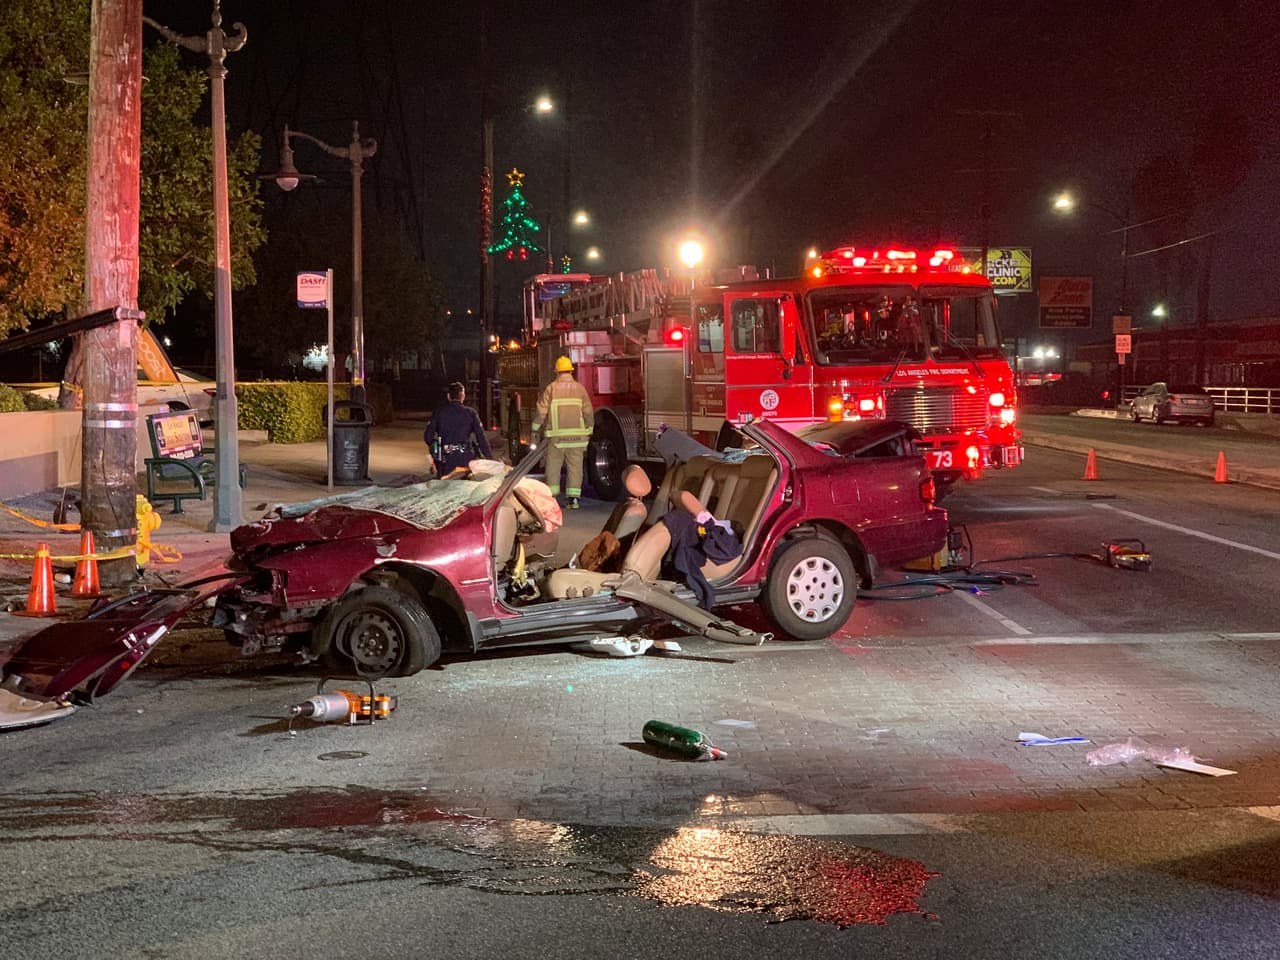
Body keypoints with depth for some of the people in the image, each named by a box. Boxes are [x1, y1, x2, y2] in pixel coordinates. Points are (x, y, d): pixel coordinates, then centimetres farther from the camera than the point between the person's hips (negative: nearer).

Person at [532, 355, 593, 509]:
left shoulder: (551, 388, -3)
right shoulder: (579, 388, 3)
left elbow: (541, 411, -4)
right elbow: (588, 412, 2)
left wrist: (535, 428, 9)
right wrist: (588, 431, 13)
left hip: (556, 435, -1)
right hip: (576, 435, 1)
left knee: (553, 466, 8)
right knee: (575, 466, 4)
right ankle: (574, 498, -1)